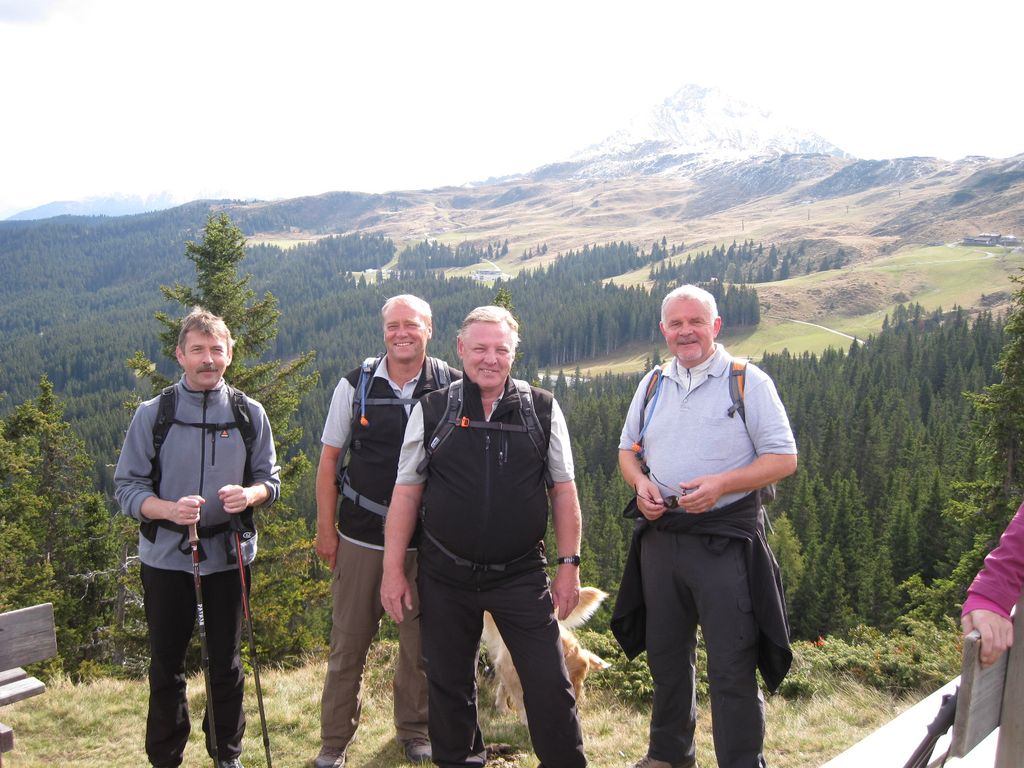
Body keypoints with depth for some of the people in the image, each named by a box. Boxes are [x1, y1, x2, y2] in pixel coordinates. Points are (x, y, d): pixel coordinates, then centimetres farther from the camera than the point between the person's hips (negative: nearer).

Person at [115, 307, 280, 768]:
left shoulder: (249, 414, 1)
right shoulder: (153, 414, -4)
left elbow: (270, 479, 6)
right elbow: (127, 488, -5)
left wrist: (250, 494, -18)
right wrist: (170, 509, -23)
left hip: (229, 555, 1)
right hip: (166, 557, -1)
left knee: (226, 663, 13)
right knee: (166, 665, 10)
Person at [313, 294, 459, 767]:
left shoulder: (452, 387, -3)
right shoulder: (356, 385, -1)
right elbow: (329, 458, 4)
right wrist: (325, 528, 2)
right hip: (361, 536, 0)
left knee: (421, 641, 12)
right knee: (348, 640, 8)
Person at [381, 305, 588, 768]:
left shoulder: (543, 410, 0)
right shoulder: (431, 411, 0)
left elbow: (563, 491, 3)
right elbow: (406, 494, 2)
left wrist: (569, 564, -1)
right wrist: (393, 570, -1)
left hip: (521, 574, -1)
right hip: (444, 575, 1)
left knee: (549, 683, -1)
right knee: (448, 683, 14)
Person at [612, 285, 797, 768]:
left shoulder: (748, 382, -5)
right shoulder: (653, 384, 10)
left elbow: (783, 459, -8)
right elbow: (628, 449, 19)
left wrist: (721, 483, -22)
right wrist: (640, 482, -4)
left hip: (726, 541, -5)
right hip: (660, 536, 5)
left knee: (731, 666, -2)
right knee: (666, 655, 18)